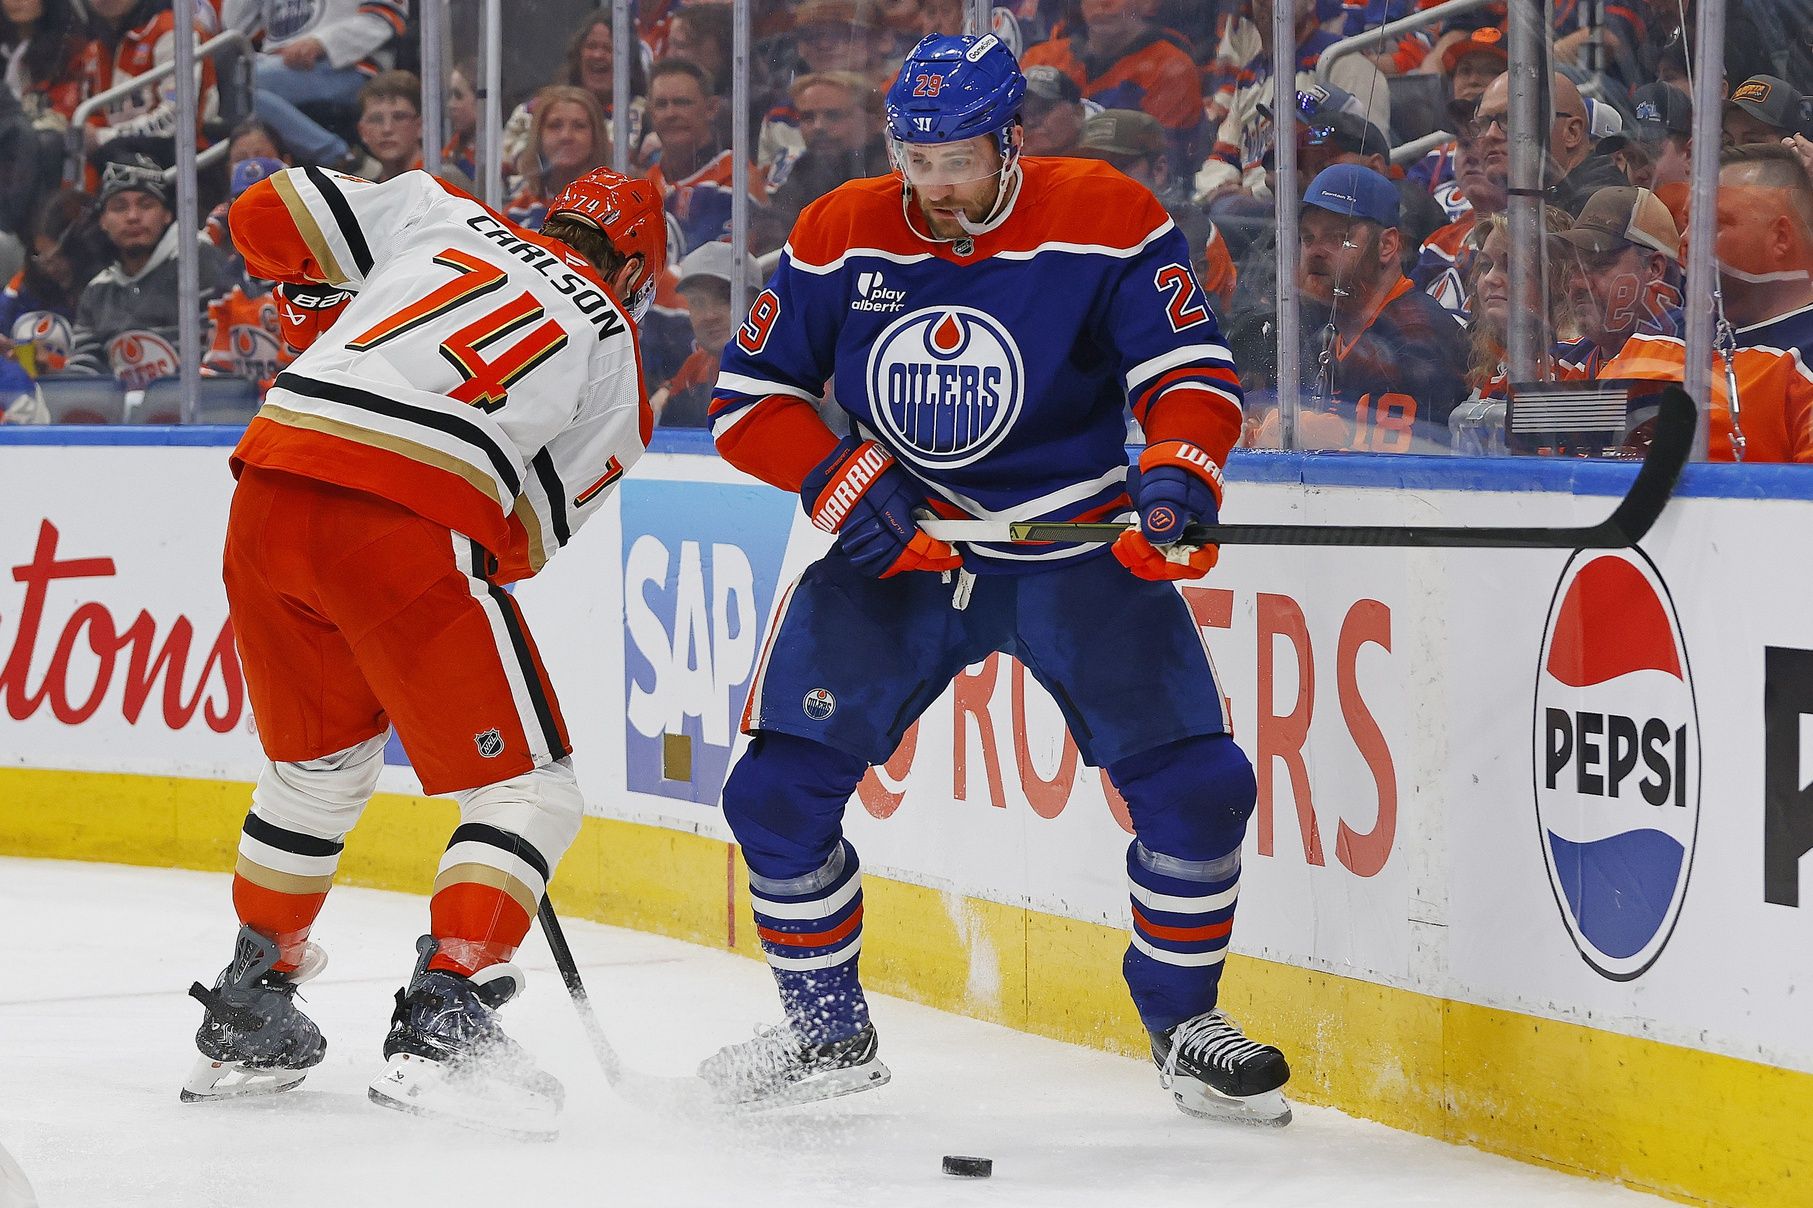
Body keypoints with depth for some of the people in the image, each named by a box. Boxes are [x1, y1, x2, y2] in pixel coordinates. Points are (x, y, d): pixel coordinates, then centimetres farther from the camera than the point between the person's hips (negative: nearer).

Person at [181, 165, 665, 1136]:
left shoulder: (444, 215, 22)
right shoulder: (611, 346, 15)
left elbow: (269, 218, 20)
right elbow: (528, 536, 13)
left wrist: (328, 327, 34)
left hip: (267, 496, 5)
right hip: (407, 526, -5)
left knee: (316, 765, 26)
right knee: (529, 789, 6)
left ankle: (243, 1016, 32)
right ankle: (442, 1018, -10)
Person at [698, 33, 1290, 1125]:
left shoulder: (1106, 222, -12)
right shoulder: (843, 237, -5)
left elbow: (1193, 369, -11)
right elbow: (751, 395, -1)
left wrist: (1177, 474, -30)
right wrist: (839, 485, -16)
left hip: (1077, 539, -2)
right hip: (895, 543, 2)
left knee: (1195, 781, -13)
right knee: (778, 791, -7)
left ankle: (1184, 1025, 10)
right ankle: (830, 1031, 15)